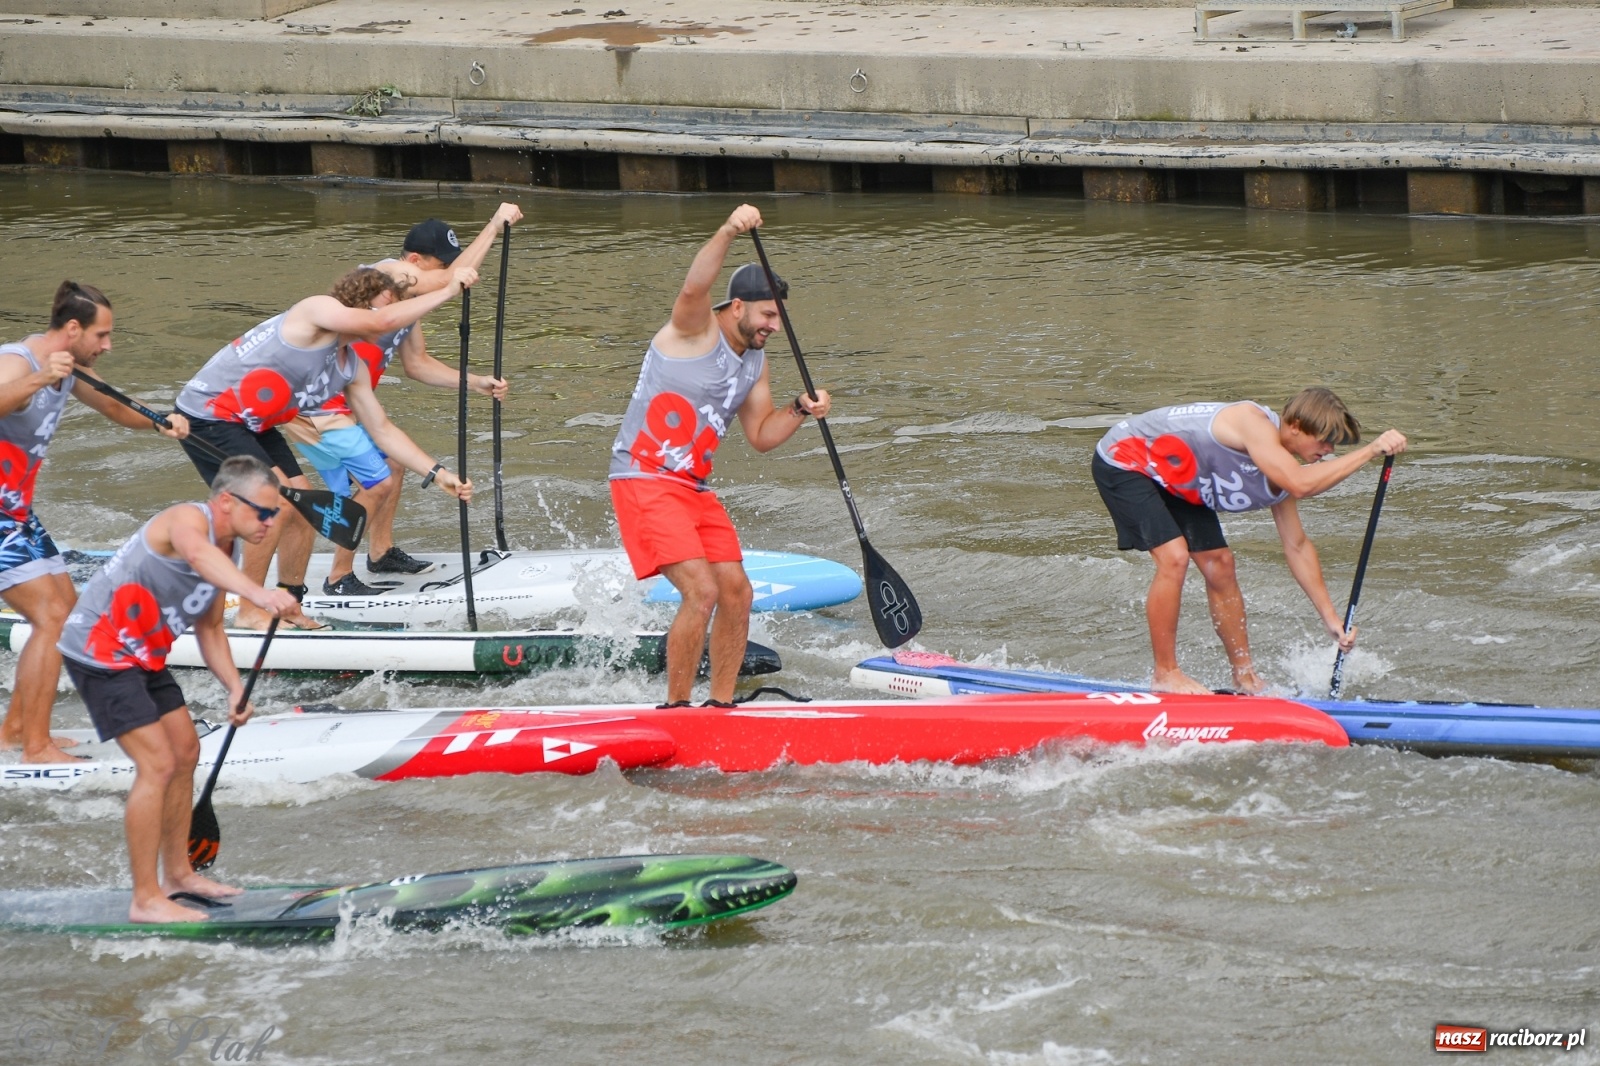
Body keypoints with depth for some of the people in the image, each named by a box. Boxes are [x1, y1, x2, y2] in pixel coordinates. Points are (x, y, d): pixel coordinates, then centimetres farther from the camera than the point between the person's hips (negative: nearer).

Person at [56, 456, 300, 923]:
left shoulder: (226, 550, 7)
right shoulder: (188, 520, -23)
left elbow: (209, 627, 18)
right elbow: (197, 555, -49)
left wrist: (235, 687, 1)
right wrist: (258, 594, -67)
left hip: (142, 656, 10)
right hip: (100, 652, -10)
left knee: (185, 751, 18)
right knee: (158, 764, -14)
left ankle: (176, 873, 35)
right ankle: (145, 899, -8)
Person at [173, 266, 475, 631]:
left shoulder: (352, 370, 6)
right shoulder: (317, 310, -20)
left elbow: (382, 430, 12)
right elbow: (383, 321, -35)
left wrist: (437, 473, 3)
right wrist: (448, 290, -27)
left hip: (251, 425, 10)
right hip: (208, 417, -10)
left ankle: (289, 608, 18)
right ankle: (249, 613, -8)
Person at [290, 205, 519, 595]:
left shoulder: (408, 296, 11)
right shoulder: (389, 273, -20)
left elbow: (417, 364, 18)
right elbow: (454, 280, -32)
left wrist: (475, 383, 9)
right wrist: (496, 224, -24)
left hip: (344, 402, 11)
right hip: (317, 406, -11)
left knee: (392, 463, 23)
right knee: (375, 483, -11)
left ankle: (382, 552, 38)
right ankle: (339, 579, 1)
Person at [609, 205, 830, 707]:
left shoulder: (755, 362, 12)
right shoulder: (696, 331, -11)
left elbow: (761, 436, 16)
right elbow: (694, 289, -34)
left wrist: (800, 410, -3)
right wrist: (728, 232, -48)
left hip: (694, 490, 9)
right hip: (644, 481, -9)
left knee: (736, 594, 4)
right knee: (702, 591, -19)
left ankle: (721, 703, 16)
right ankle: (675, 708, -9)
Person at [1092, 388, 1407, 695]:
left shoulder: (1281, 470, -3)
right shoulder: (1254, 424, -31)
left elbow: (1296, 546, 7)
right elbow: (1300, 485, -45)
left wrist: (1330, 617, 5)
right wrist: (1370, 451, -41)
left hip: (1172, 480, 9)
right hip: (1124, 460, -9)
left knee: (1219, 565, 6)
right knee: (1174, 557, -22)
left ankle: (1245, 677, 17)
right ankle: (1165, 675, -11)